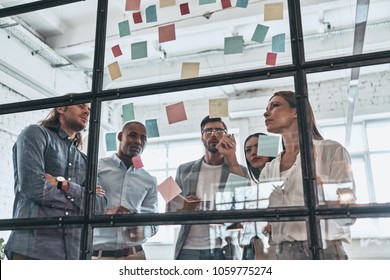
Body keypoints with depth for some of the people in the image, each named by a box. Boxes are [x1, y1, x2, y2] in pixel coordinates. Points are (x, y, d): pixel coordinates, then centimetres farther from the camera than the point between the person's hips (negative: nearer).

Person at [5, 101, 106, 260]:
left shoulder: (84, 160, 22)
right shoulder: (36, 133, 6)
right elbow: (32, 186, -11)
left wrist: (64, 185, -6)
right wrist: (82, 194, 3)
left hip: (73, 251, 6)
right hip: (33, 246, -5)